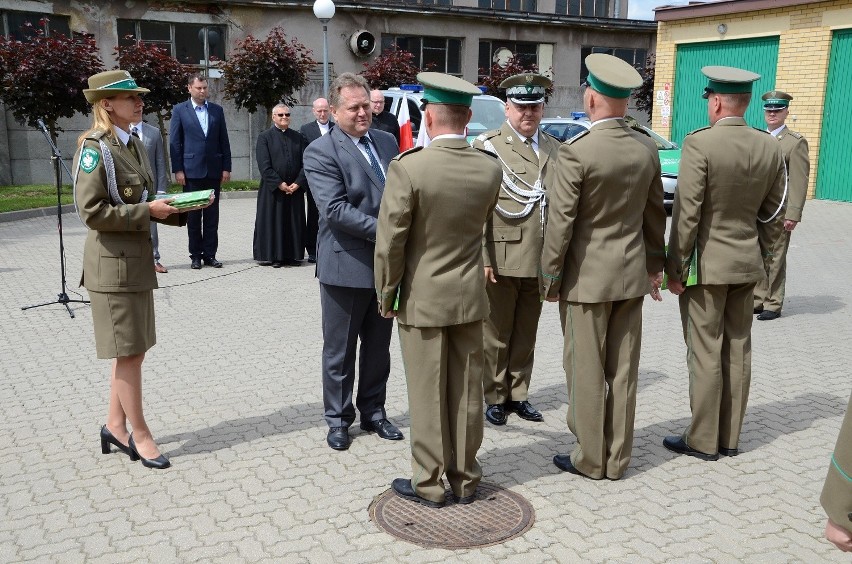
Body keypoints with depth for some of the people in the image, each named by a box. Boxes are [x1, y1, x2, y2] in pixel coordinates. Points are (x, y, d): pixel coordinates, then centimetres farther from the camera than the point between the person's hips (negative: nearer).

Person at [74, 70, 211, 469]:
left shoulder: (134, 144, 12)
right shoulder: (94, 148, -14)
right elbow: (91, 212, -19)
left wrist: (177, 210, 2)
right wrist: (147, 211, -18)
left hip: (137, 259, 9)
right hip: (112, 263, -9)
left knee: (134, 349, 15)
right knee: (128, 352, 0)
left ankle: (115, 427, 28)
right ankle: (139, 435, 13)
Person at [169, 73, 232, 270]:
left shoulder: (217, 110, 10)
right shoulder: (179, 110, 2)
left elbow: (224, 141, 9)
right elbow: (174, 142, 0)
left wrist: (226, 167, 3)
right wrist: (178, 170, -6)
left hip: (213, 170, 2)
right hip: (191, 170, -2)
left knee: (212, 214, 4)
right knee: (193, 214, 3)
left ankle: (210, 254, 11)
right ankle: (196, 255, 10)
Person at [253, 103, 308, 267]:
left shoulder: (298, 137, 10)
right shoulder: (264, 137, 0)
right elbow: (264, 165, -8)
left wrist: (298, 183, -10)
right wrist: (279, 184, -15)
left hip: (295, 189, 3)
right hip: (273, 189, -3)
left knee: (294, 222, 6)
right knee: (273, 222, 1)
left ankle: (293, 255, 13)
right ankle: (274, 256, 7)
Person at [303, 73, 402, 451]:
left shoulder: (387, 142, 9)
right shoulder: (320, 152, -11)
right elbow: (335, 209, -20)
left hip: (387, 262, 6)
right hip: (346, 267, -6)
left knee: (378, 346, 17)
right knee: (340, 350, 9)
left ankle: (373, 411, 33)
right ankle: (338, 419, 25)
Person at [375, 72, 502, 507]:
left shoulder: (408, 168, -19)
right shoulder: (490, 169, -4)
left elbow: (390, 242, -15)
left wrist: (386, 296, -2)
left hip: (423, 300, -4)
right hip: (470, 296, 4)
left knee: (428, 394, 7)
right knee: (466, 391, 14)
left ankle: (428, 484, 19)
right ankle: (465, 479, 27)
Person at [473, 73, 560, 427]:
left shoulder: (555, 149, 12)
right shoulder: (487, 146, -2)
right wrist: (482, 258, -14)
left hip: (541, 260, 4)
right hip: (502, 259, -4)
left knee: (527, 333, 13)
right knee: (497, 334, 6)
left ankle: (518, 394, 26)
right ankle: (495, 398, 19)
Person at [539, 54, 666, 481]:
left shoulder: (575, 152, -17)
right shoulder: (646, 148, 2)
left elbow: (560, 222, -16)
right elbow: (655, 213, 11)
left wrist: (550, 277, -6)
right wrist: (654, 263, 22)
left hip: (587, 276, -6)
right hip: (631, 273, 6)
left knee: (586, 371, 6)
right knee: (622, 369, 13)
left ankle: (590, 459, 17)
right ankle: (617, 458, 24)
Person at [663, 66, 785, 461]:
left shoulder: (699, 143, -16)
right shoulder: (770, 147, 3)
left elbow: (687, 213, -17)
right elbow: (772, 212, 8)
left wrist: (675, 267, -10)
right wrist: (758, 254, 18)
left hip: (706, 263, -6)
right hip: (747, 263, 6)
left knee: (705, 353, 2)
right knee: (737, 350, 13)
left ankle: (703, 440, 12)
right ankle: (729, 438, 23)